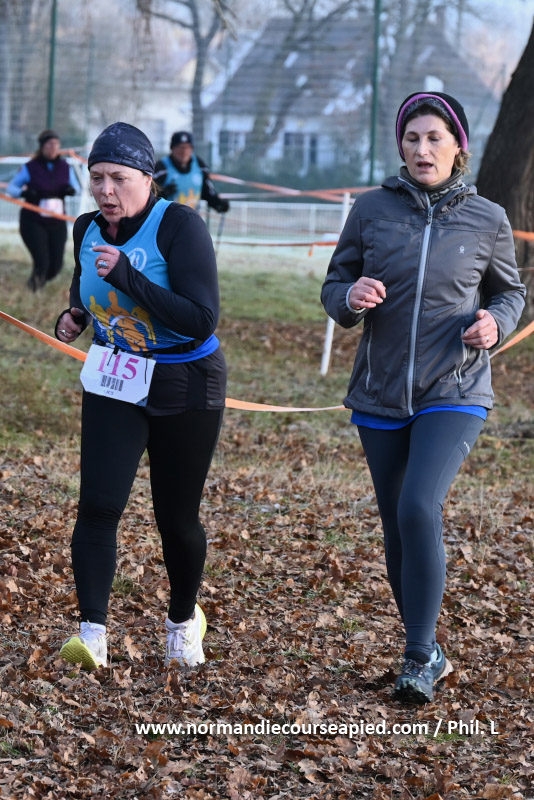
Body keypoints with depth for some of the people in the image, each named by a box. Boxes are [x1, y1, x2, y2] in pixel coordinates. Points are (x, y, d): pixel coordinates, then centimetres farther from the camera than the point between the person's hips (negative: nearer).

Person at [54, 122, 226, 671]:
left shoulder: (179, 227, -20)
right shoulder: (88, 230, -2)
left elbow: (202, 321, -29)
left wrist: (127, 277, -35)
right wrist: (73, 317, 0)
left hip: (185, 388, -4)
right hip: (113, 383, 4)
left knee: (176, 519, 7)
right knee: (98, 505, -14)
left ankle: (184, 619, 32)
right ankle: (92, 631, -16)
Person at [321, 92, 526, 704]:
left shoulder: (487, 219, -1)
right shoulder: (372, 210, 0)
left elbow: (510, 292, 13)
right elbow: (333, 288, 6)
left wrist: (495, 324, -9)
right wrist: (351, 297, -17)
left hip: (454, 394, -3)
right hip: (380, 395, 3)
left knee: (420, 510, -21)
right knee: (397, 528, 9)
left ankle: (419, 659, -13)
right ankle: (427, 651, 26)